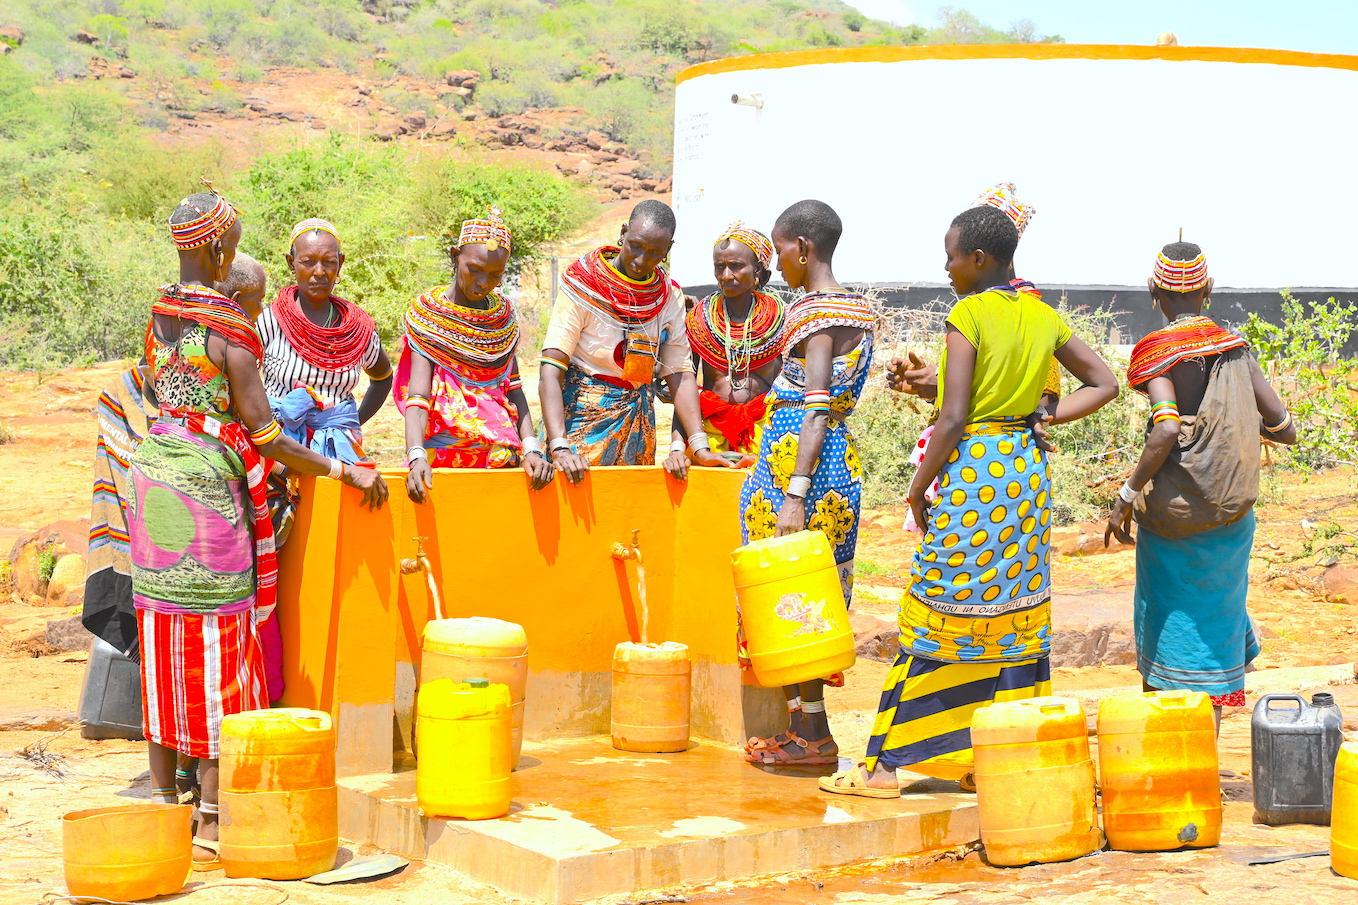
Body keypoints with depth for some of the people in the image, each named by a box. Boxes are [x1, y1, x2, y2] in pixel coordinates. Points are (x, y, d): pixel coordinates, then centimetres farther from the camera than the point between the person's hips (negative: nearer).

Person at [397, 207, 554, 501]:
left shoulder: (503, 314, 10)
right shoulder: (428, 313, -3)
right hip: (443, 452, -3)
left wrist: (531, 448, -8)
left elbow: (513, 389, 7)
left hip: (501, 453, 4)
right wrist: (416, 456, -28)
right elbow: (417, 396, -12)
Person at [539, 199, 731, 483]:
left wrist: (699, 447, -11)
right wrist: (559, 448, -29)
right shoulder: (583, 284, -10)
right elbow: (551, 372, -17)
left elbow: (680, 374, 1)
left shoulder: (669, 296, 4)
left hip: (637, 424, 4)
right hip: (583, 416, -4)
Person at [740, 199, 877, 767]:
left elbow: (816, 412, -21)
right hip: (841, 459, 9)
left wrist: (793, 495, -25)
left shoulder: (813, 314, -14)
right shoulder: (858, 311, 13)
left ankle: (812, 735, 2)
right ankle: (805, 728, 17)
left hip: (798, 460, -9)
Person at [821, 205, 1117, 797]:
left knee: (938, 619, -4)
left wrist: (918, 487, -6)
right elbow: (1104, 383, 15)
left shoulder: (968, 314, -11)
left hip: (971, 473, -7)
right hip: (1028, 469, 7)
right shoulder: (1043, 317, 9)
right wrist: (1042, 416, 9)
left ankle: (885, 764, 1)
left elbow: (954, 418, -15)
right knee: (1017, 613, 11)